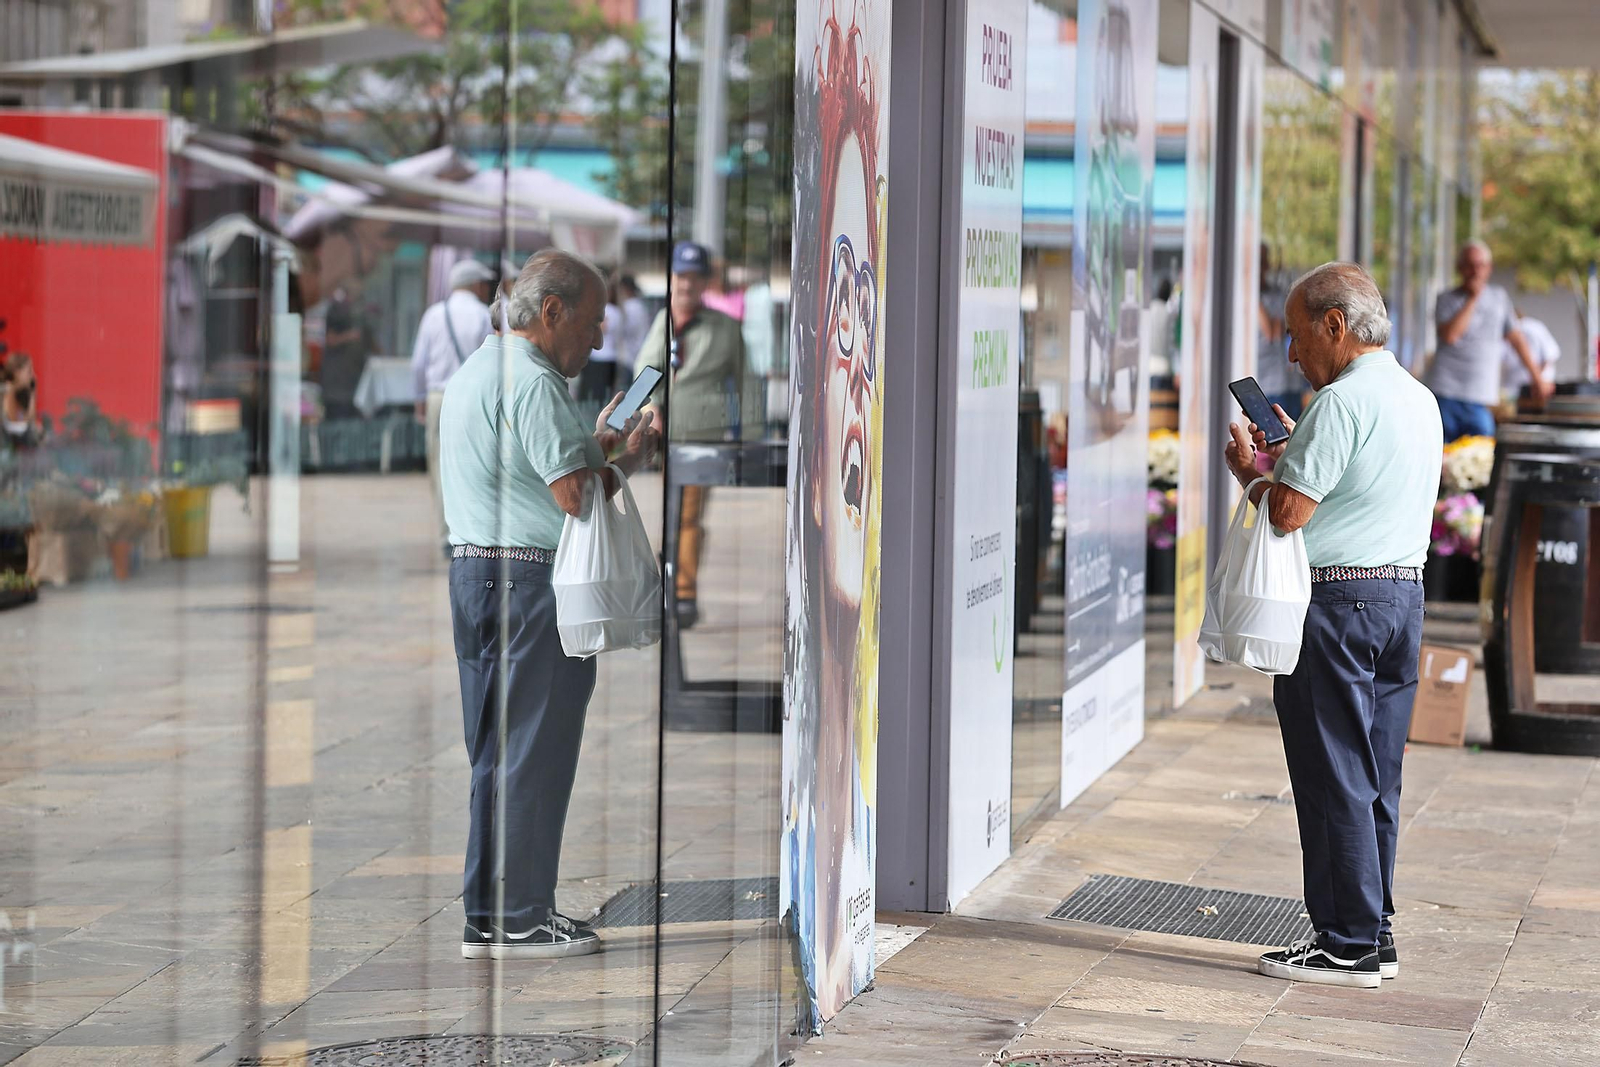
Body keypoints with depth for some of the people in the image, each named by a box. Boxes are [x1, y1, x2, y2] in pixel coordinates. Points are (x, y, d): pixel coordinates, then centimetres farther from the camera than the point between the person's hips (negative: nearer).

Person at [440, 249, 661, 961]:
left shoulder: (473, 371, 19)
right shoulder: (531, 381, -14)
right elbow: (575, 495, -19)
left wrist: (595, 443, 20)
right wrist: (632, 455, -4)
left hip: (473, 571, 10)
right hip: (532, 581, -10)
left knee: (496, 751, 13)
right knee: (534, 750, -4)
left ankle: (487, 914, 17)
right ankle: (518, 920, -1)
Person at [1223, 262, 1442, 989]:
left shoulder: (1342, 402, -15)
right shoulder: (1419, 401, 14)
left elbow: (1288, 513, -19)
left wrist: (1248, 468, -1)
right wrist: (1294, 451, 22)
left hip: (1335, 601, -9)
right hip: (1403, 593, 9)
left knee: (1334, 777, -3)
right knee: (1376, 779, 13)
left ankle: (1348, 945, 0)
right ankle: (1374, 935, 18)